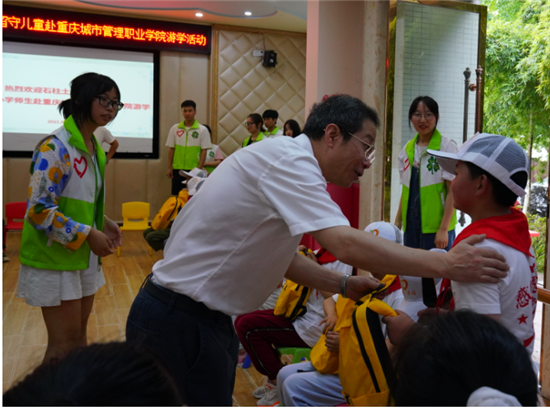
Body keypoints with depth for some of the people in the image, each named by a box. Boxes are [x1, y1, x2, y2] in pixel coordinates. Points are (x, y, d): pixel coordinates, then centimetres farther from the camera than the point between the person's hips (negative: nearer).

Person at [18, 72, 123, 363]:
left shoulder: (93, 148, 9)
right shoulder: (54, 147, -18)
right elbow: (38, 209, -22)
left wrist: (104, 223, 4)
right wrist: (88, 234, -21)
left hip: (84, 255, 8)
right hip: (55, 256, -8)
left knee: (79, 334, 17)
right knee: (64, 344, 1)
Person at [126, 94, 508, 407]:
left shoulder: (286, 159, 11)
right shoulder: (289, 157, -19)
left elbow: (281, 255, 14)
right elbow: (345, 243, -30)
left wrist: (344, 285, 5)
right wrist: (444, 264, -24)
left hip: (203, 318, 10)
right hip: (180, 321, -10)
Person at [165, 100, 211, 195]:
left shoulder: (202, 130, 0)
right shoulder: (175, 129, 8)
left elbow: (204, 151, -2)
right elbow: (171, 149, 11)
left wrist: (199, 169, -8)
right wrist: (169, 168, 6)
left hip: (194, 169, -2)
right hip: (177, 169, 2)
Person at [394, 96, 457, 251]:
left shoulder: (447, 146, -7)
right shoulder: (408, 149, 10)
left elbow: (453, 191, -10)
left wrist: (443, 229, -14)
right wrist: (397, 223, 13)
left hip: (436, 225, -5)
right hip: (411, 224, 6)